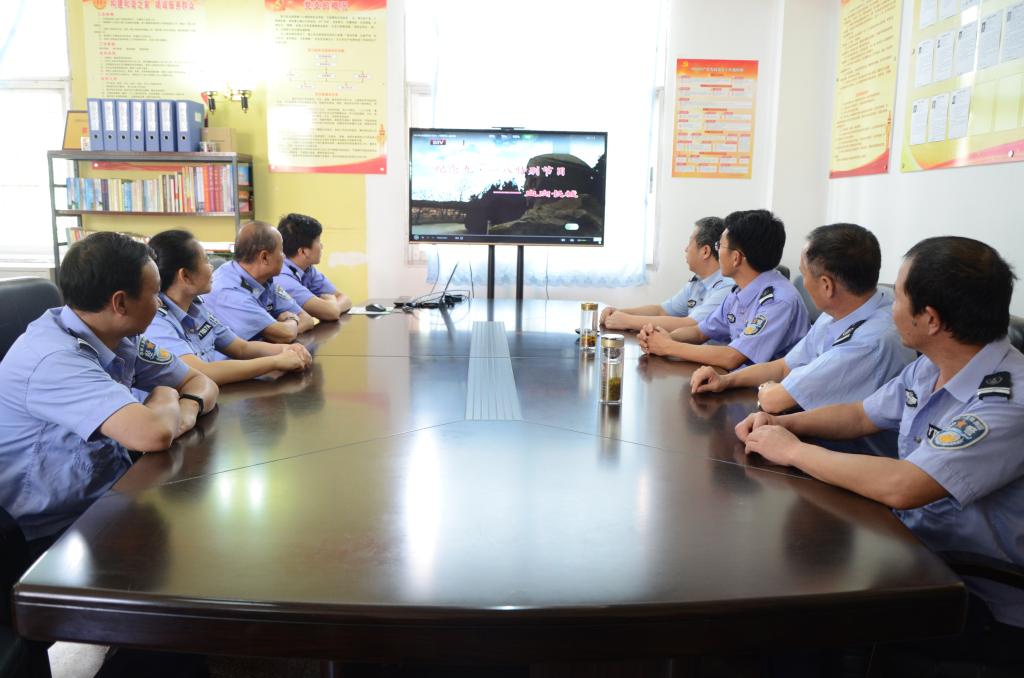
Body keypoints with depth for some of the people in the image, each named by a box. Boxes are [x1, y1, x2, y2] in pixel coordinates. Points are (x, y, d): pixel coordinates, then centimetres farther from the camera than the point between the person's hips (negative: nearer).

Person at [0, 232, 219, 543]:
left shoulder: (121, 336, -2)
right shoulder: (54, 359, -26)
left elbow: (200, 382, 6)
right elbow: (152, 434, -38)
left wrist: (188, 408, -17)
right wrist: (166, 399, -16)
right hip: (58, 531, -7)